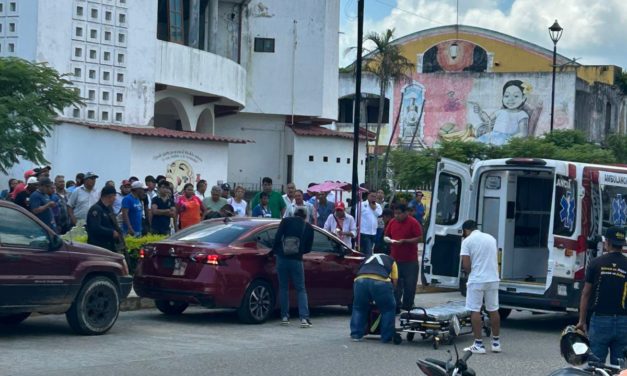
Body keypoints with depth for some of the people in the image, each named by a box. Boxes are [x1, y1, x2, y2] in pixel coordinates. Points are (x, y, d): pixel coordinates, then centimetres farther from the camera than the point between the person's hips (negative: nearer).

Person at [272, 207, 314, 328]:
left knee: (283, 287, 11)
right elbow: (308, 248, 10)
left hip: (282, 258, 0)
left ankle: (284, 317, 9)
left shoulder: (286, 221, 3)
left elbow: (278, 236, -6)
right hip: (296, 260, 0)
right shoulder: (309, 228, 8)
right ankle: (304, 318, -8)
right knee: (301, 289, 6)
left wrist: (275, 250, 8)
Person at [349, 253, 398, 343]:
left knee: (358, 308, 26)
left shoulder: (367, 259, 42)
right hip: (381, 281, -2)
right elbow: (394, 280, 26)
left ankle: (356, 335, 22)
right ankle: (386, 337, 18)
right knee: (388, 309, 19)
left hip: (361, 280, 2)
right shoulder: (391, 261, 36)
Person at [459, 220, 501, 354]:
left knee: (475, 311, 0)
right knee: (493, 310, 13)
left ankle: (478, 344, -3)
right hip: (493, 279, 5)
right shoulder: (491, 238, 13)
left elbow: (466, 265, -9)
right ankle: (496, 343, 19)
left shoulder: (467, 241, -5)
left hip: (476, 280, -5)